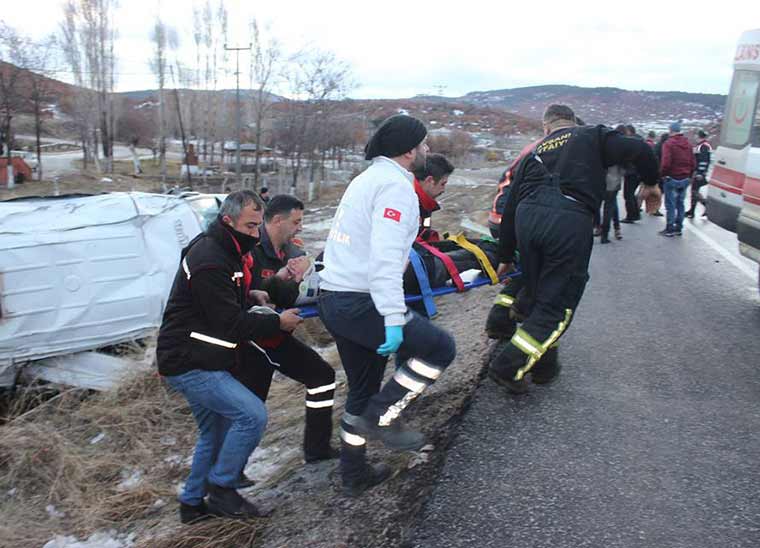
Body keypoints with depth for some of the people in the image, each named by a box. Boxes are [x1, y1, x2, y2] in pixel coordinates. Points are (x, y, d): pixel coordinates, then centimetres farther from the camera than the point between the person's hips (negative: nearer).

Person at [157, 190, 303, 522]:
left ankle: (193, 503, 32)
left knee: (216, 432, 19)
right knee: (253, 415, -15)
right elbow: (230, 322, -23)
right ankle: (221, 488, 2)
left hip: (198, 361, 11)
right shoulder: (209, 261, -21)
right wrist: (277, 323, -14)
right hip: (189, 364, -11)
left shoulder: (224, 251, 12)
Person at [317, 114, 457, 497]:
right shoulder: (396, 186, -12)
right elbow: (385, 257, -23)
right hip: (361, 303, -10)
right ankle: (382, 418, 2)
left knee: (363, 390, 20)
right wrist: (393, 319, -25)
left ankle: (354, 474, 29)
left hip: (335, 298, 10)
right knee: (440, 347, -1)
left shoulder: (368, 178, 18)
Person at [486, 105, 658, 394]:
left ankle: (543, 364, 30)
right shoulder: (592, 136, 21)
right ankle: (508, 366, 2)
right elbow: (640, 150, 5)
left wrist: (505, 256, 33)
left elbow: (510, 207, 26)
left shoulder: (535, 152, 29)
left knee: (533, 292, 23)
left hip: (528, 218, 4)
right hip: (570, 221, -4)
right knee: (556, 305, 6)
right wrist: (650, 183, 26)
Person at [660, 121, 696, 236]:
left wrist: (662, 174, -3)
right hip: (685, 179, 6)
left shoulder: (669, 143, -11)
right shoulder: (687, 143, 9)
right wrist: (688, 174, 19)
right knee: (680, 204, 13)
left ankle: (669, 229, 2)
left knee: (670, 205, 0)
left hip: (672, 178, -6)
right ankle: (678, 228, 18)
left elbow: (666, 163, -19)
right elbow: (693, 163, 9)